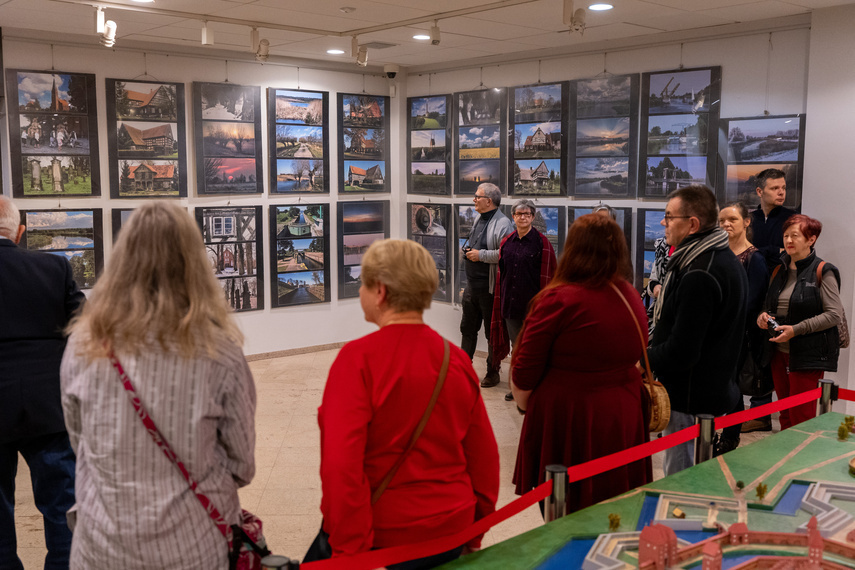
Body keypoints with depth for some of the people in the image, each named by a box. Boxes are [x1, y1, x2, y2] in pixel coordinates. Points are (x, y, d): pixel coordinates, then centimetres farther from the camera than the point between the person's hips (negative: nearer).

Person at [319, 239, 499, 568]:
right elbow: (485, 454, 5)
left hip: (384, 532, -5)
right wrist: (475, 532, 16)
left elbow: (341, 463, -22)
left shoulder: (358, 358, -16)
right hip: (451, 529, 5)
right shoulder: (457, 359, -1)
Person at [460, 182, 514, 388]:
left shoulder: (502, 223, -16)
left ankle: (493, 373, 17)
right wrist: (467, 249, 9)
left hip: (489, 288, -9)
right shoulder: (479, 220, 13)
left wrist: (480, 255, -21)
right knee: (468, 328, 16)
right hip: (472, 284, 9)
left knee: (492, 332, 4)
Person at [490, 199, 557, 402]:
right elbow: (501, 273, 13)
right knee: (516, 346, 12)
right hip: (510, 301, 5)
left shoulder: (541, 243, -5)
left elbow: (547, 277, -6)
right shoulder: (507, 243, 9)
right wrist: (500, 300, 9)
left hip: (532, 302, -5)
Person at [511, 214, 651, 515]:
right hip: (622, 424, 6)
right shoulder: (633, 299, 4)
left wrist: (528, 406, 9)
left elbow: (523, 375, -12)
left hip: (566, 425, -6)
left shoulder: (559, 301, -17)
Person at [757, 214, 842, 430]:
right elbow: (769, 305, 23)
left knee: (802, 418, -4)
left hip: (808, 355, -6)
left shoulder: (823, 271, -6)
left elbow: (835, 314, -12)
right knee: (785, 416, 13)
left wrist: (796, 329, -18)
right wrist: (762, 316, -1)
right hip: (779, 351, 6)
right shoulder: (780, 270, 13)